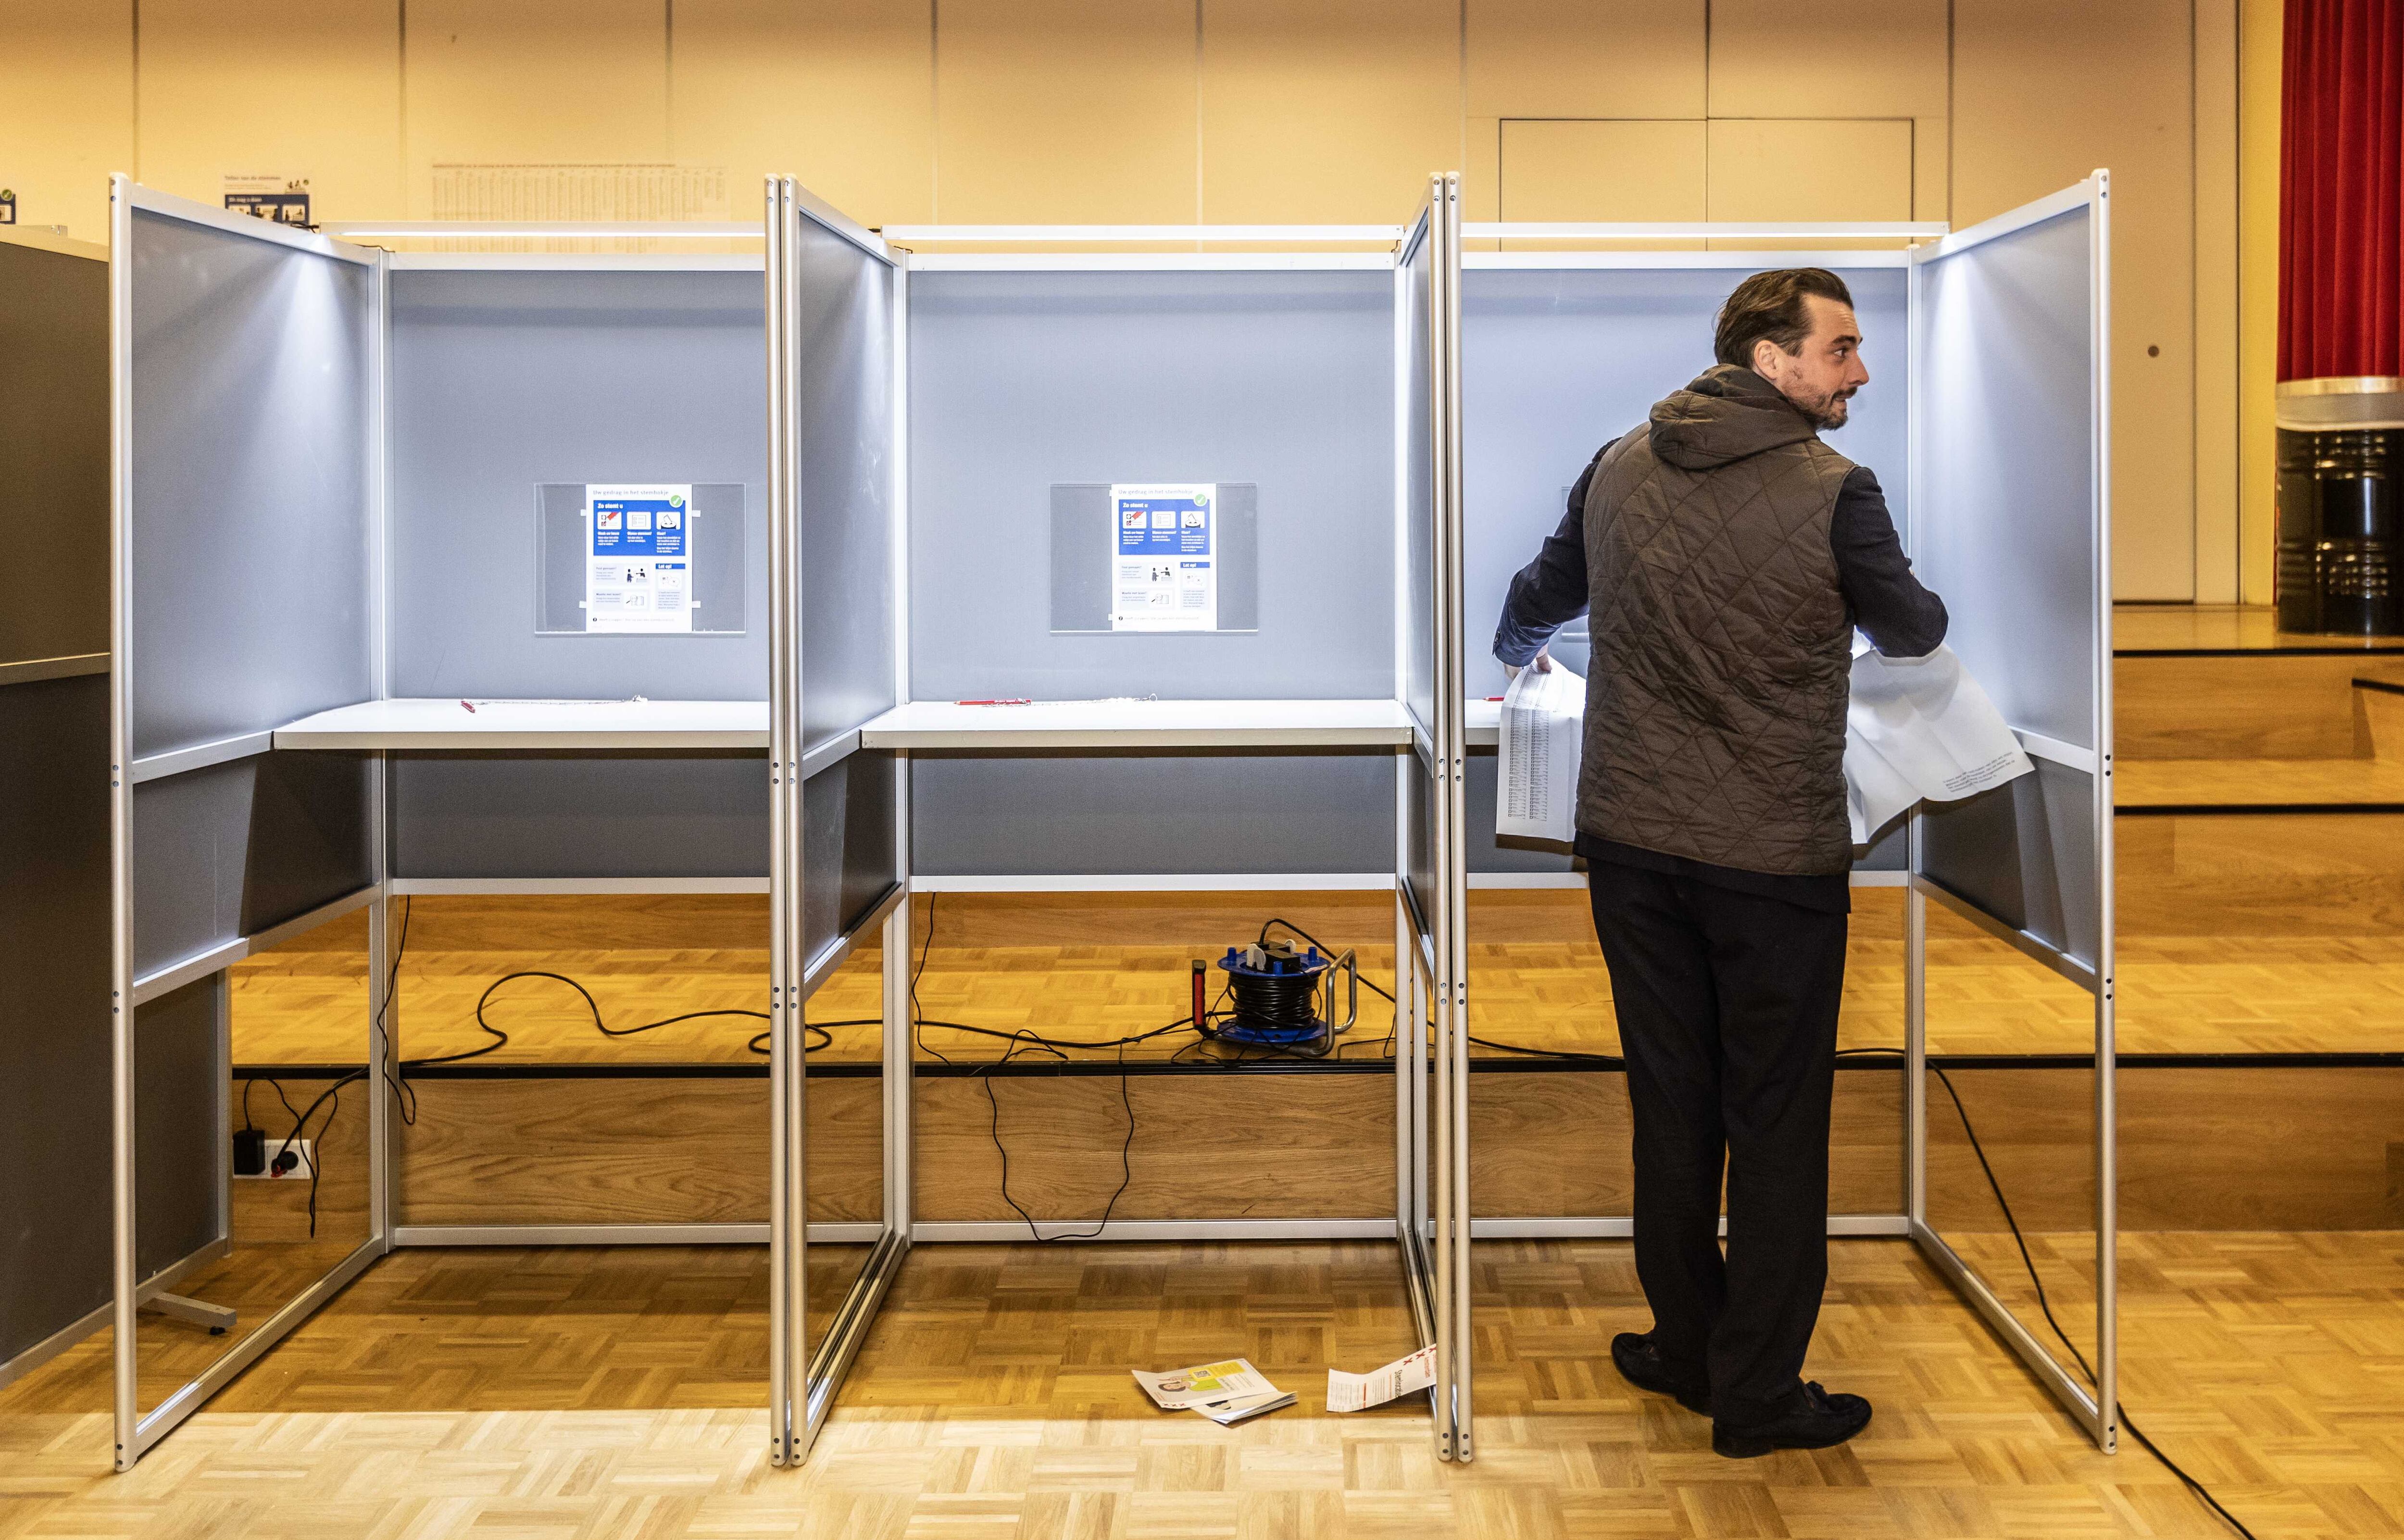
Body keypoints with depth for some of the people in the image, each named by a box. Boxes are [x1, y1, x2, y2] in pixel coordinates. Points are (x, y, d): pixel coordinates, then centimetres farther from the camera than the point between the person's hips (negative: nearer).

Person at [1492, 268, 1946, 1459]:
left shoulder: (1618, 469, 3)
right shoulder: (1834, 493, -12)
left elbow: (1536, 601, 19)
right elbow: (1913, 631, 5)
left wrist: (1516, 655, 43)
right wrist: (1893, 616, 30)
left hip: (1630, 841, 5)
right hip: (1775, 858, -5)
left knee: (1670, 1105, 16)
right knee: (1777, 1125, 7)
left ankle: (1688, 1350, 29)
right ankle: (1758, 1395, 16)